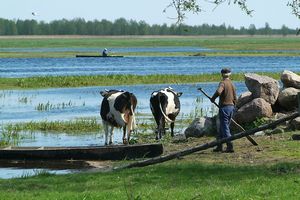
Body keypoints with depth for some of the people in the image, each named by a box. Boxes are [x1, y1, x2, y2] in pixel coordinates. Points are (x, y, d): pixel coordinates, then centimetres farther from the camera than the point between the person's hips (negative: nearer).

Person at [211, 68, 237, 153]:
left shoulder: (223, 83, -12)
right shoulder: (232, 84, 10)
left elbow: (218, 92, -31)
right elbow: (235, 98, 14)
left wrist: (213, 98, -14)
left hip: (224, 107, -7)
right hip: (231, 107, 7)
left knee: (225, 128, -6)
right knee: (222, 127, 16)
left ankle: (230, 146, -12)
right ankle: (219, 146, 21)